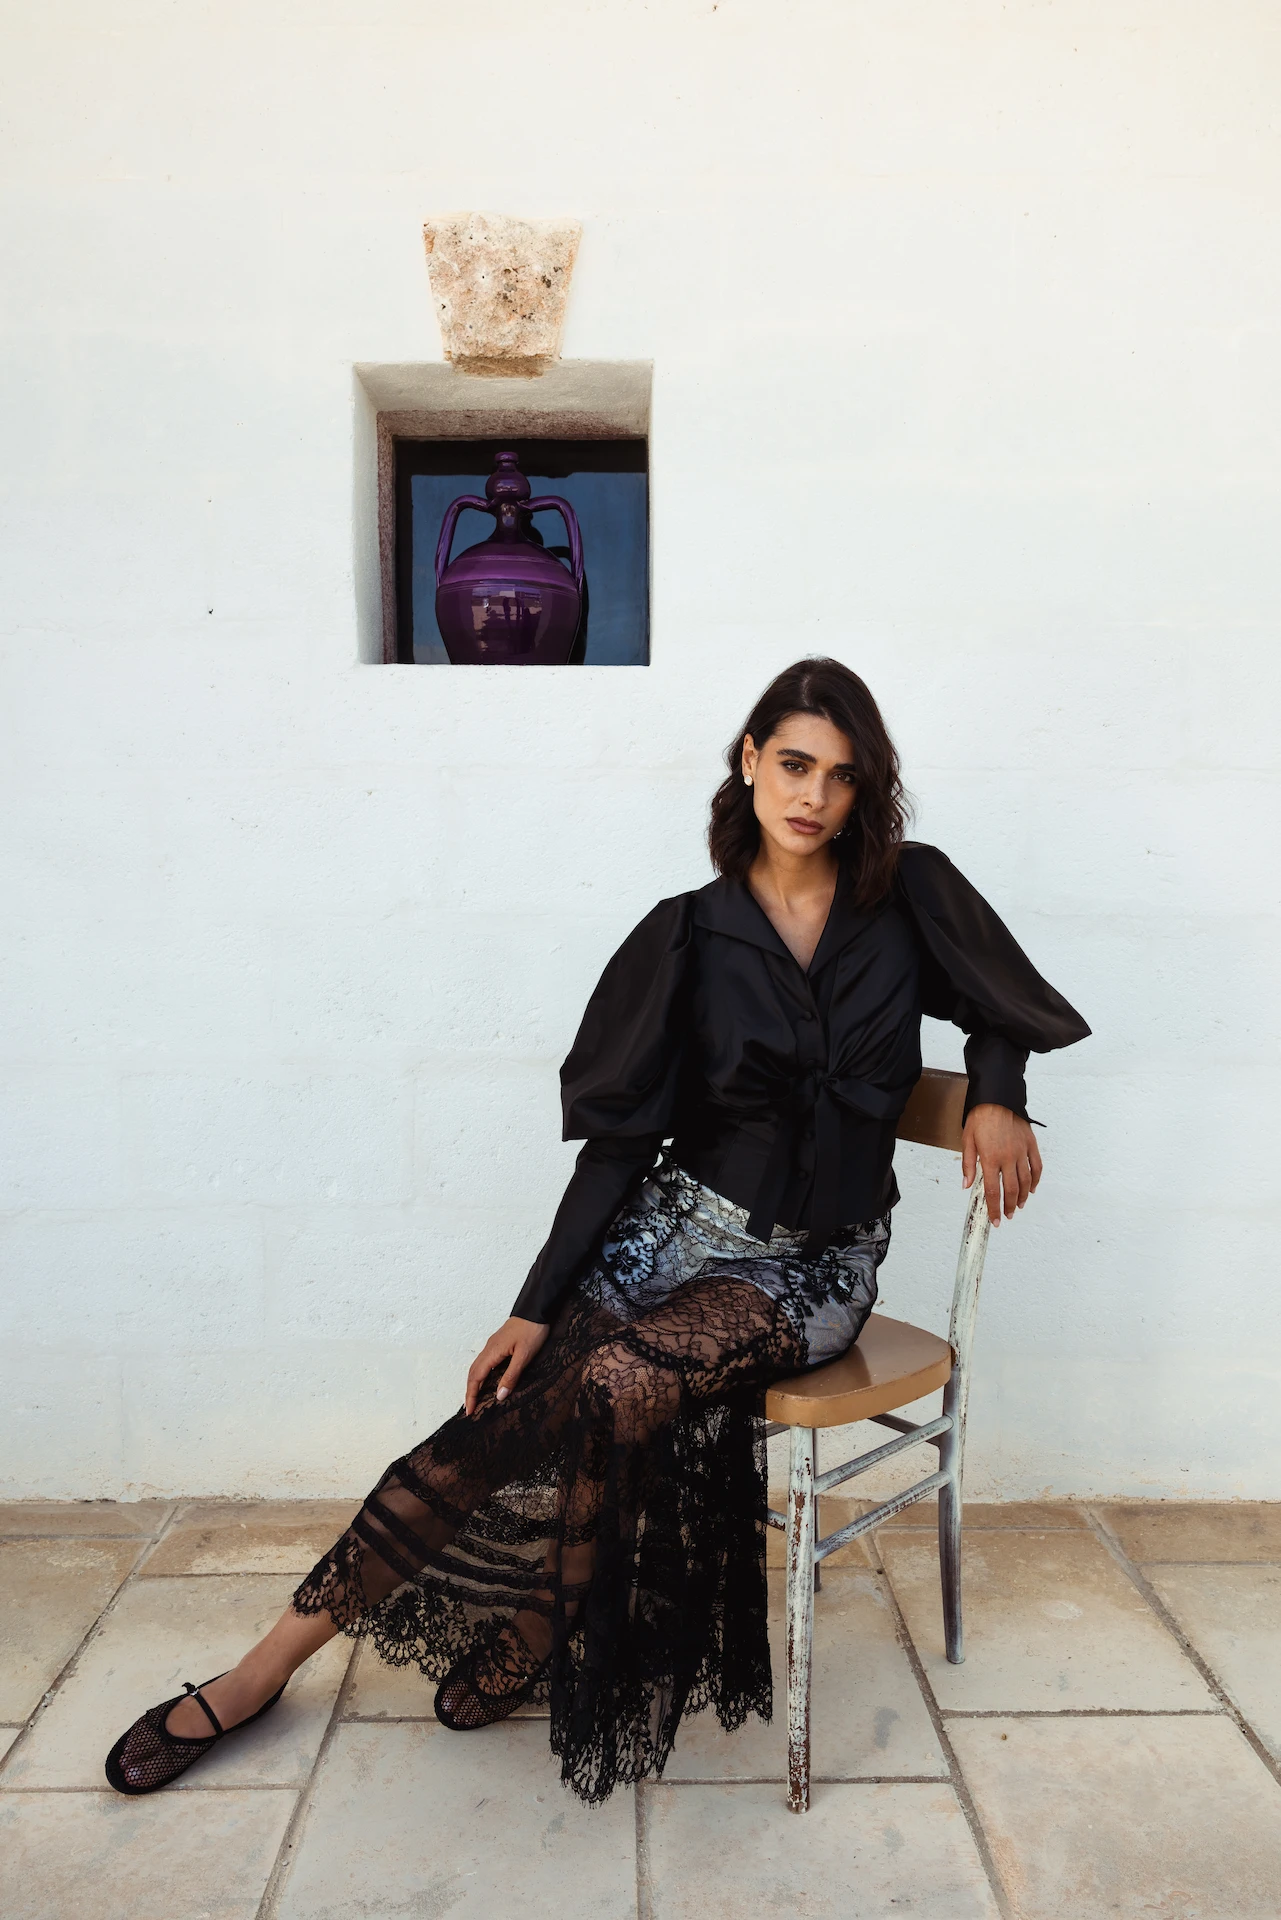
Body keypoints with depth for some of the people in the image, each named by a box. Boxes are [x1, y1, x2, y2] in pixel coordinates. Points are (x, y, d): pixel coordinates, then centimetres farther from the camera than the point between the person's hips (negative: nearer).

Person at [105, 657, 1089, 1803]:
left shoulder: (911, 897, -1)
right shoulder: (689, 935, -1)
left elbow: (1001, 1008, 17)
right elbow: (624, 1137, -2)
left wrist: (997, 1098, -5)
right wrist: (538, 1305, -8)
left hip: (815, 1267, -1)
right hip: (682, 1224, 1)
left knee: (616, 1386, -29)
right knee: (523, 1406, -21)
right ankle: (274, 1659, -7)